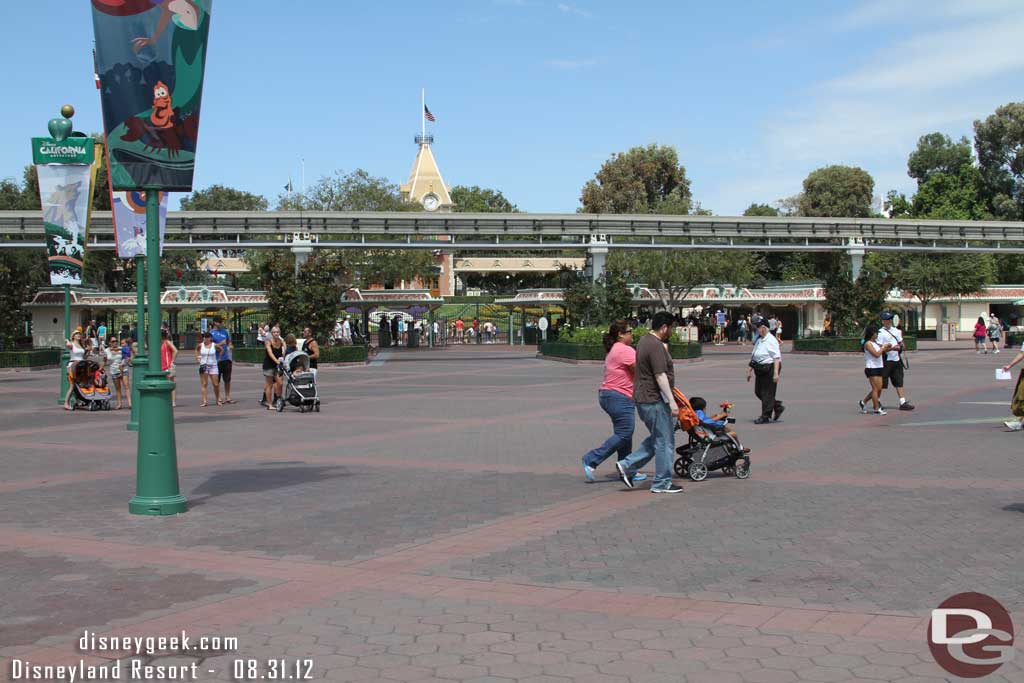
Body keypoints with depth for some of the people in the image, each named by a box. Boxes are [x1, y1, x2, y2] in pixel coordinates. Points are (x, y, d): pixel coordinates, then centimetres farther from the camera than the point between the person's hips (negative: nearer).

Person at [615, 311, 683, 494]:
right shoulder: (656, 346, -18)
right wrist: (672, 401, -22)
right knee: (664, 442, 0)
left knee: (656, 439, 19)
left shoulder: (645, 341, 15)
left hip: (642, 398, 10)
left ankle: (627, 465, 13)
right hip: (655, 400, -10)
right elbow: (660, 376, -23)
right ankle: (662, 483, 6)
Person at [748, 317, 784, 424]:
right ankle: (778, 407, 27)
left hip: (769, 369, -9)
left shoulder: (771, 340, -14)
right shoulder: (759, 340, 12)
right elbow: (754, 356, 20)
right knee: (758, 392, 13)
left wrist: (776, 373, -24)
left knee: (767, 393, -2)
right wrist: (750, 370, 20)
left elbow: (777, 358, -19)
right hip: (760, 369, 9)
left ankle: (765, 417, 7)